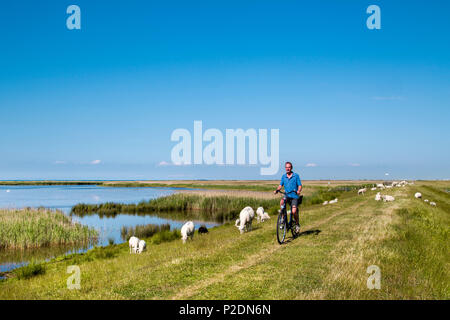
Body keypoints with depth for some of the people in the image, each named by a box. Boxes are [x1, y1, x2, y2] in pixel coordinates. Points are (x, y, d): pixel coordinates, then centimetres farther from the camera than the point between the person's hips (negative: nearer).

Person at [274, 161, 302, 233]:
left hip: (294, 196, -3)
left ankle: (297, 224, 13)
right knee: (281, 202, -31)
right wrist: (277, 190, -15)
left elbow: (300, 185, -5)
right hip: (287, 195, 3)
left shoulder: (296, 176, -2)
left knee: (294, 211, -16)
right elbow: (281, 185, 6)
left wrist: (298, 191, -26)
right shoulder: (283, 176, 8)